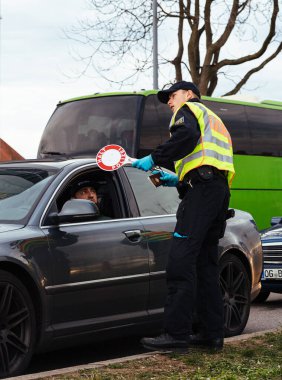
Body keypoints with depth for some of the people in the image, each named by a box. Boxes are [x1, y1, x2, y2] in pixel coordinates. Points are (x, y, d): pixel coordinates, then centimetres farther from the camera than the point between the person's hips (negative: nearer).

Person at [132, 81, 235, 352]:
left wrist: (155, 158, -12)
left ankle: (176, 333, -23)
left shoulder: (189, 109, 9)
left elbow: (187, 136, -15)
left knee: (181, 262, -16)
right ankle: (212, 334, 11)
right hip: (220, 190, 10)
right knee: (205, 265, 11)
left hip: (201, 188, -10)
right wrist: (178, 179, 24)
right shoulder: (214, 121, 35)